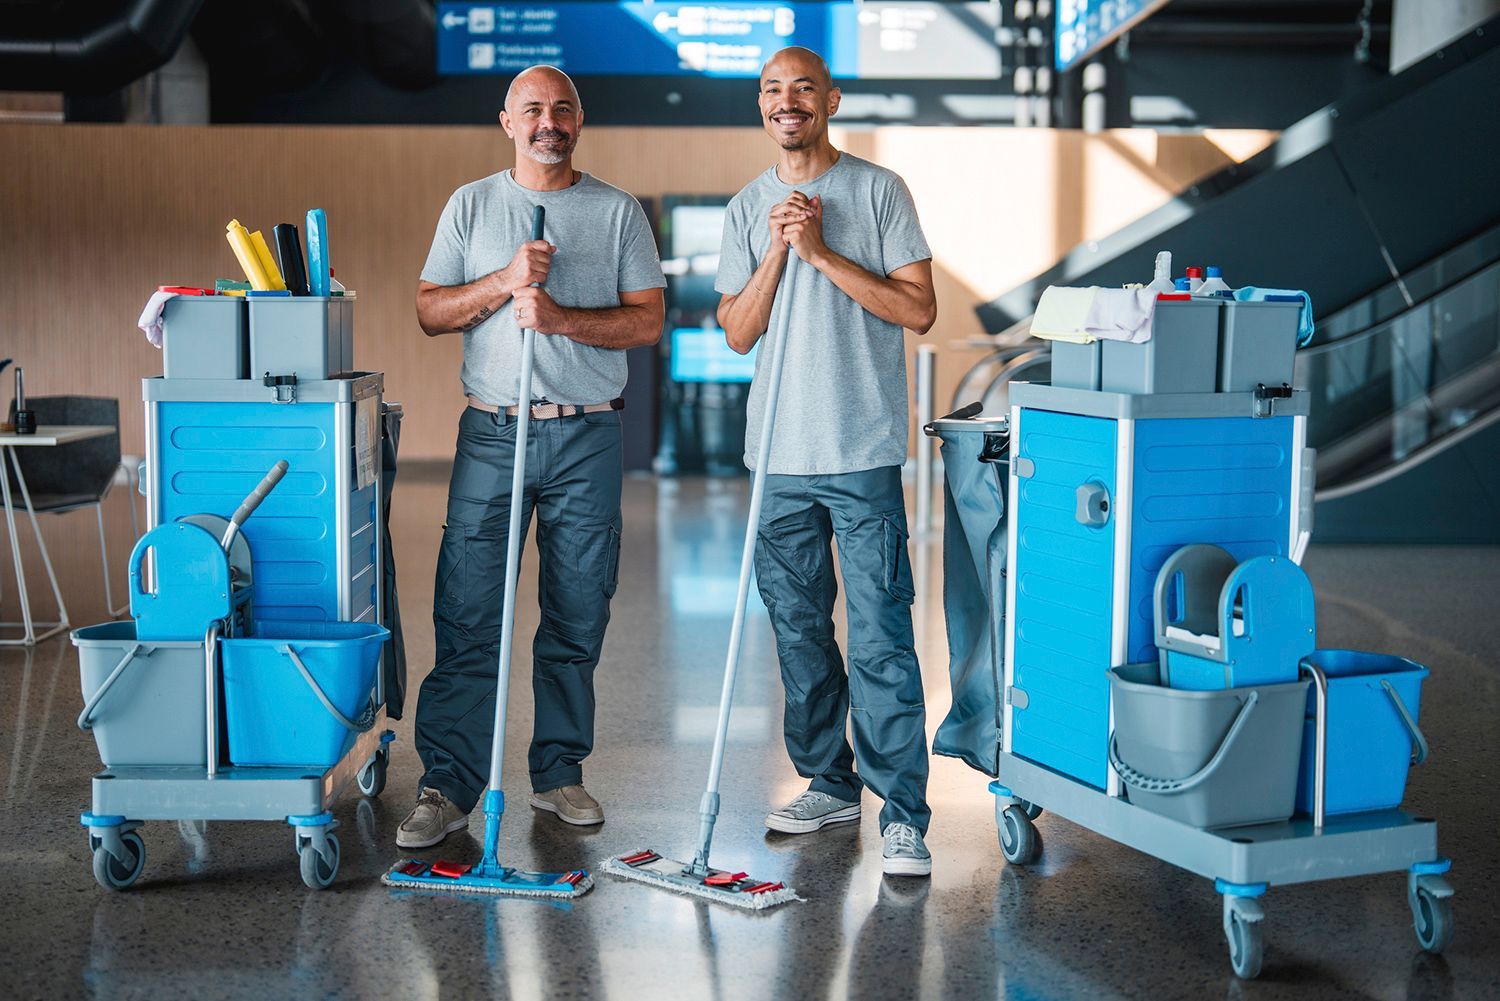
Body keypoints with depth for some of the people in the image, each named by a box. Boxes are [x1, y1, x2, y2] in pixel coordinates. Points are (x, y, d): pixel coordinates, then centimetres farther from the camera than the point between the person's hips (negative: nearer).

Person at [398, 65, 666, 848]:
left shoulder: (618, 212, 7)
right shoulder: (471, 205, 10)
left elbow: (647, 320, 0)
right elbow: (430, 312, 5)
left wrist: (559, 317, -14)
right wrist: (506, 282, -10)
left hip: (588, 437, 0)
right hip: (493, 432, 0)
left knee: (577, 615, 5)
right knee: (466, 615, -4)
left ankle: (559, 772, 17)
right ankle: (447, 785, 0)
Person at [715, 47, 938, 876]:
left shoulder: (878, 191, 0)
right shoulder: (747, 208, 12)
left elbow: (918, 310, -7)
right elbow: (738, 334, 7)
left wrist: (822, 252, -11)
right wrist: (778, 253, -7)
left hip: (863, 451, -5)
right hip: (779, 454, 5)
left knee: (881, 637, -7)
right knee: (798, 629, 12)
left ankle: (902, 814, -4)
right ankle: (829, 782, 26)